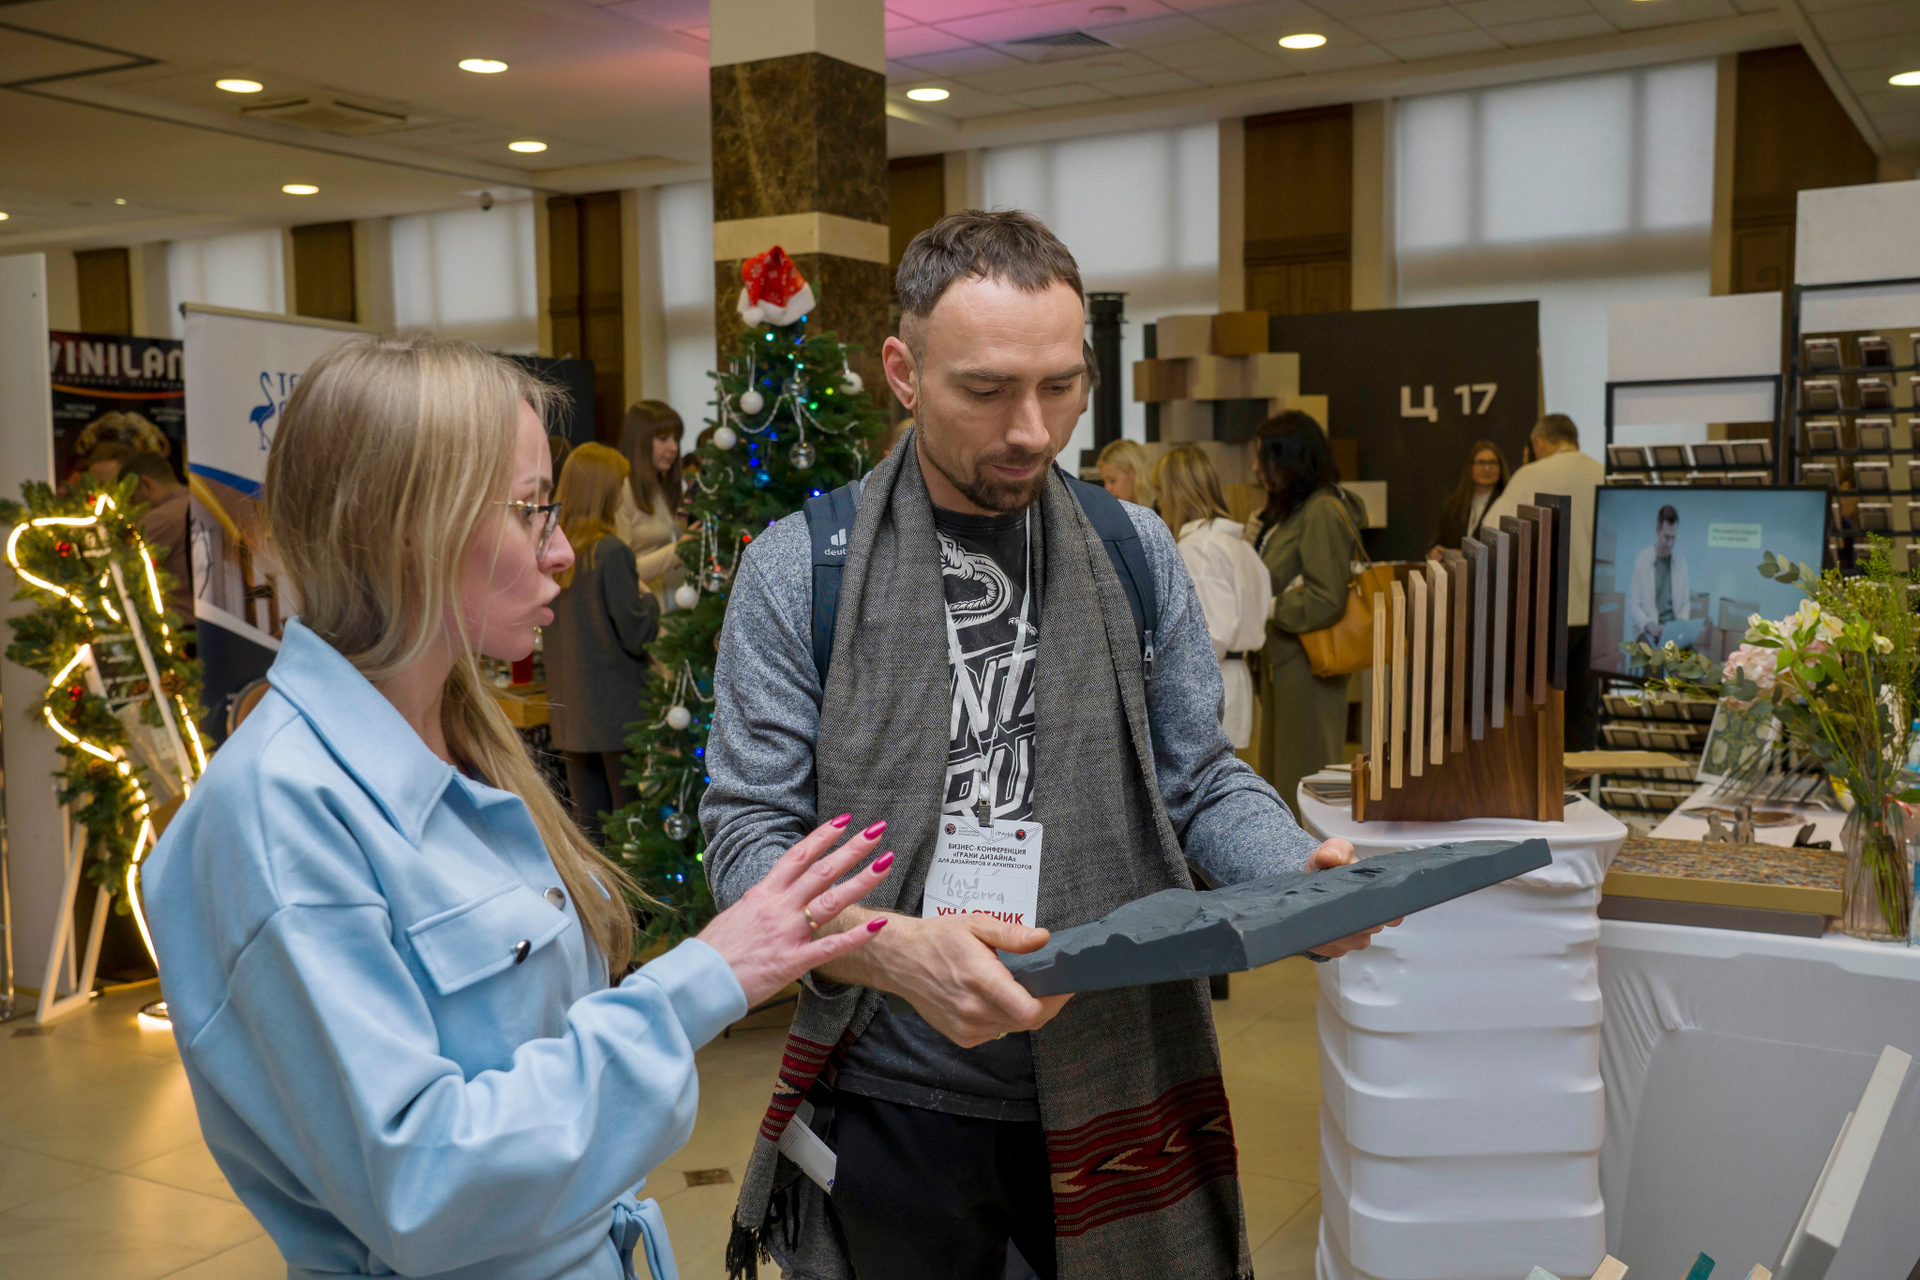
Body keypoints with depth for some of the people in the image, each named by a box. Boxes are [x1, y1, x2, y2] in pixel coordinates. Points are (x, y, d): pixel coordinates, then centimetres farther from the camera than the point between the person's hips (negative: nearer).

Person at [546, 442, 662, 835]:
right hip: (618, 709, -7)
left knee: (587, 821, 13)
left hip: (570, 710, 7)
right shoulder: (610, 551, -16)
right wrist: (648, 598, 4)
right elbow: (638, 633, -15)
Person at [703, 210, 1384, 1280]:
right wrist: (890, 947, -28)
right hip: (897, 1104, -2)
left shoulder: (1136, 550, 3)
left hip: (1121, 1095, 2)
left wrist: (1303, 872, -14)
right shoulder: (799, 568, -6)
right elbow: (751, 836, -9)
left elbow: (1200, 780, 7)